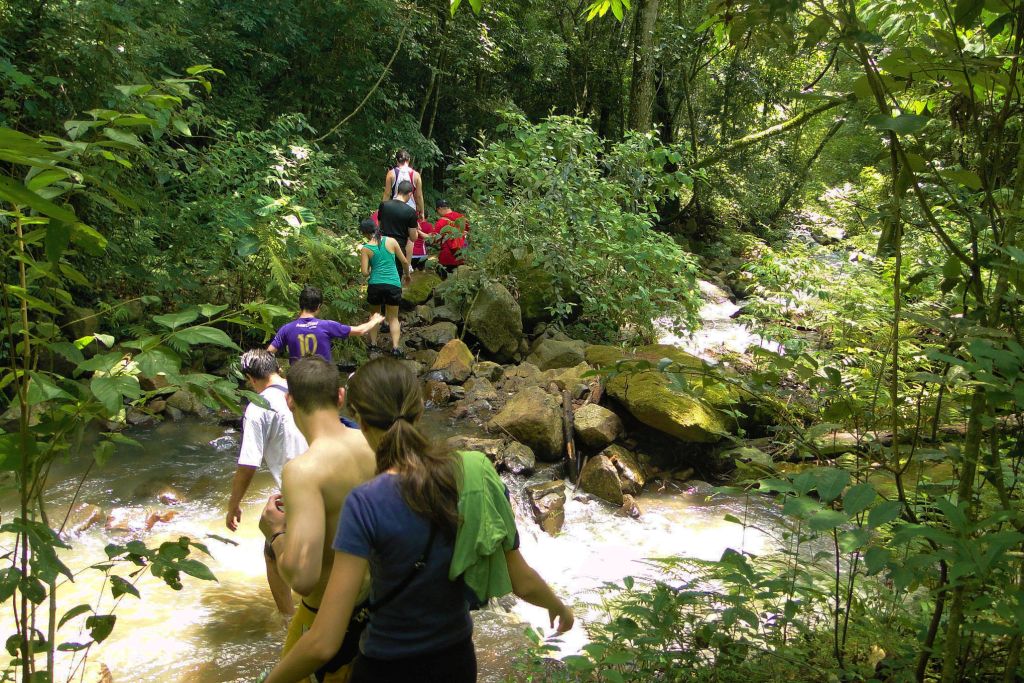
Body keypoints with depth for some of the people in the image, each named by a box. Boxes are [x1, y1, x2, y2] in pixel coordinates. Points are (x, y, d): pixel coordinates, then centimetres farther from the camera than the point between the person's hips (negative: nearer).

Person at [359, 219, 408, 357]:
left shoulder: (365, 249, -2)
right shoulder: (391, 241, 1)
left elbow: (365, 272, -5)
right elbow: (404, 261, 6)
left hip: (375, 285, 0)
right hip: (394, 285, 1)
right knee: (393, 317, 12)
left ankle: (373, 343, 20)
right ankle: (395, 346, -5)